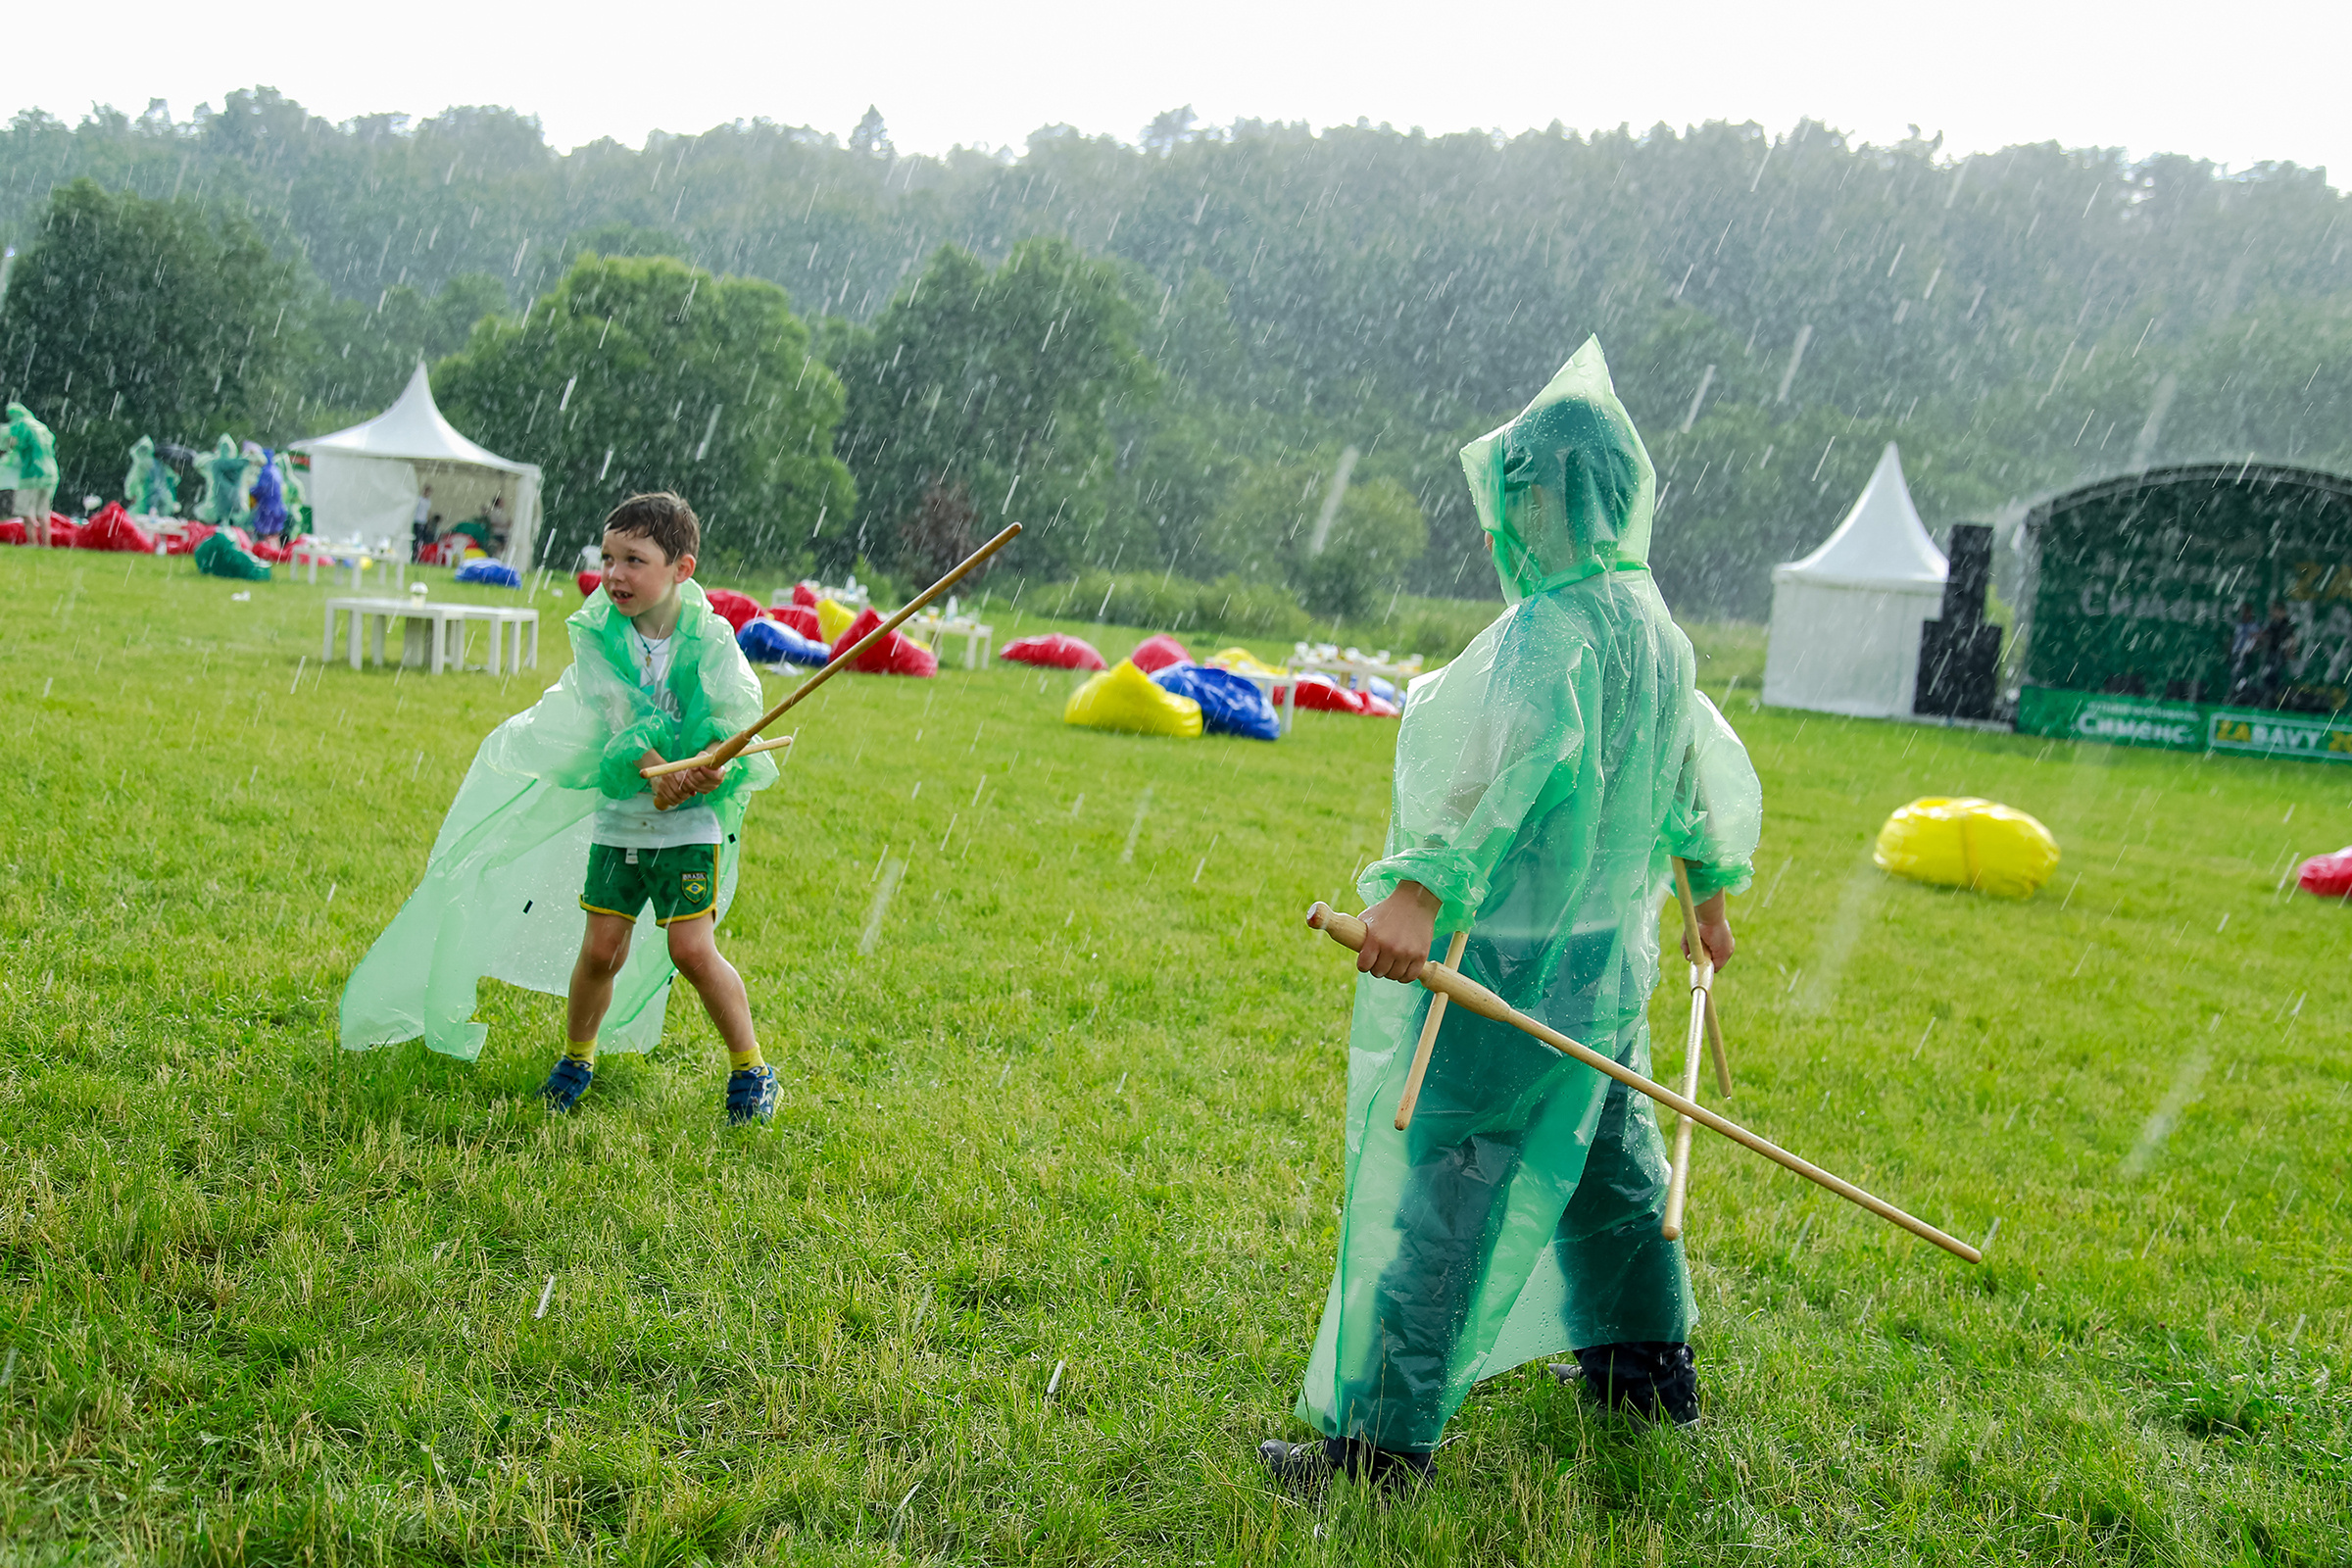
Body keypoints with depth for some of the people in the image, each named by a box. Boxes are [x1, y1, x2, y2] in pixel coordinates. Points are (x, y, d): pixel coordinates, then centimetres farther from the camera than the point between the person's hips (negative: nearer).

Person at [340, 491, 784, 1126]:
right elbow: (611, 723, -16)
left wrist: (709, 767, -38)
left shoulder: (709, 639, -10)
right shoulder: (597, 634, -6)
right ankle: (578, 1056, 30)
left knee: (691, 949, -10)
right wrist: (654, 768, -34)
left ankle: (749, 1066, 8)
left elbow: (734, 718, -18)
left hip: (690, 824, -2)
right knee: (600, 949, 4)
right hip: (618, 819, 2)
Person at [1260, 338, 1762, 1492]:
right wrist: (1711, 883, 40)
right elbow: (1702, 767, 25)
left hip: (1516, 960, -9)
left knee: (1442, 1183, -5)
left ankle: (1381, 1436, 0)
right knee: (1605, 1157, 24)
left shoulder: (1553, 629, -19)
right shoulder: (1653, 627, 12)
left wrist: (1425, 884, -46)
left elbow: (1514, 752, -37)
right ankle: (1646, 1364, 40)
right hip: (1607, 956, 10)